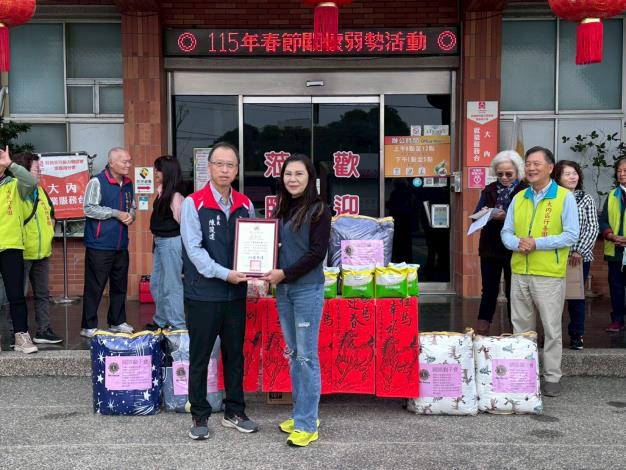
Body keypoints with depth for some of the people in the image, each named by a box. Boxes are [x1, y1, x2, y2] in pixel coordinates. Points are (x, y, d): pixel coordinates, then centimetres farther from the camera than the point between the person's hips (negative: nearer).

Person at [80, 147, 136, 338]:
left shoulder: (128, 183, 12)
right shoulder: (97, 182, -9)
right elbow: (89, 208, -16)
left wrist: (130, 216, -1)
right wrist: (116, 213, -16)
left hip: (121, 245, 7)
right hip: (99, 245, -7)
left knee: (120, 286, 14)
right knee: (94, 287, -1)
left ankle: (117, 322, 26)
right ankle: (88, 327, 7)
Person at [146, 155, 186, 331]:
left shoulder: (175, 196, -18)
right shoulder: (161, 191, 8)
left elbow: (182, 222, -15)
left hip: (171, 242, -9)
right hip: (160, 242, 9)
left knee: (172, 286, 0)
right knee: (156, 284, 18)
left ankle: (178, 326, 11)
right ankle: (161, 321, 31)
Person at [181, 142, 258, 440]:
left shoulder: (245, 205, 7)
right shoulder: (194, 204, -8)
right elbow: (194, 249, -14)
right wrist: (224, 274, -21)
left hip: (236, 293, 5)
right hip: (203, 295, -4)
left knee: (235, 354, 14)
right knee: (199, 357, 7)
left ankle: (234, 412, 29)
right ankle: (199, 416, 21)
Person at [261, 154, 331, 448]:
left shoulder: (318, 210, -7)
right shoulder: (282, 209, 12)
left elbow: (317, 252, -13)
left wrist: (285, 273, -16)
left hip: (307, 289, -7)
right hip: (283, 289, 7)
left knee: (306, 356, -2)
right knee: (293, 354, 12)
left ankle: (307, 424, 5)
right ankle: (302, 413, 24)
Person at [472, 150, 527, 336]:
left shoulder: (525, 192, -5)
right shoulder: (489, 190, 9)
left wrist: (506, 217, -27)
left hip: (513, 250, -3)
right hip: (490, 249, 3)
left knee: (513, 293, 6)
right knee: (489, 291, 6)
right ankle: (481, 332, 10)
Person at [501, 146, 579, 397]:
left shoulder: (564, 197, -4)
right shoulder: (519, 198, 11)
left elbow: (571, 235, -10)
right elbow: (506, 232, 10)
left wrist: (536, 243, -17)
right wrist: (517, 243, -12)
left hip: (549, 275, -4)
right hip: (519, 273, 5)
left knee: (552, 329, 4)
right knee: (521, 327, 12)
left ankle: (552, 377, 15)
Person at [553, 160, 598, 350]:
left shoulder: (586, 199, 5)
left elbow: (593, 228, -1)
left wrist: (579, 251, -11)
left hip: (580, 257, 1)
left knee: (576, 296, 6)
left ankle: (576, 336, 18)